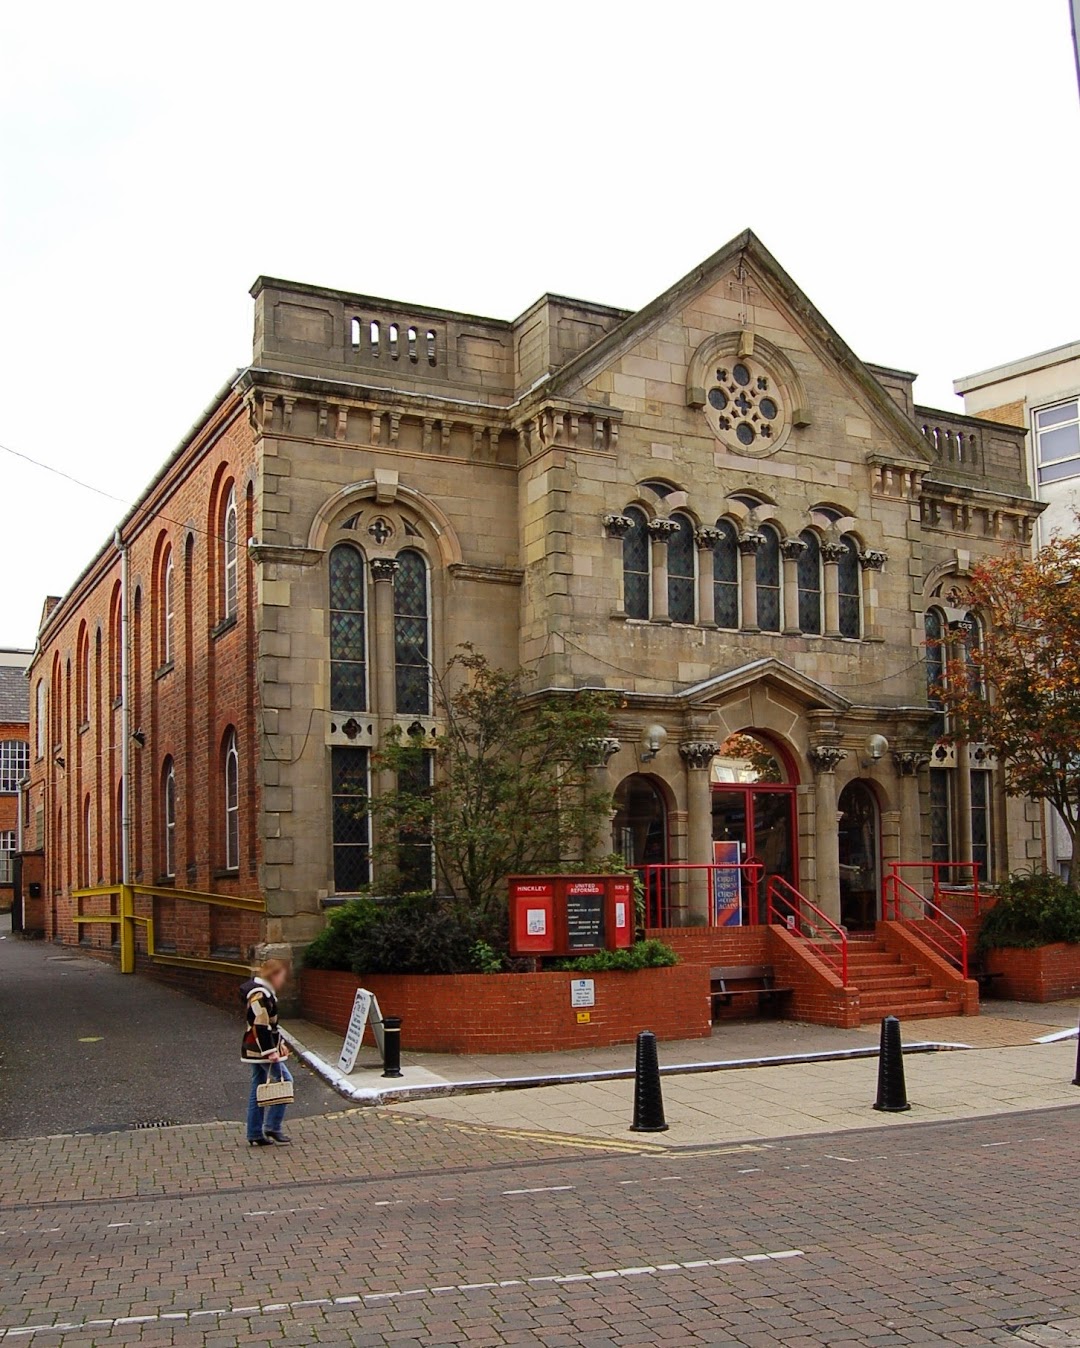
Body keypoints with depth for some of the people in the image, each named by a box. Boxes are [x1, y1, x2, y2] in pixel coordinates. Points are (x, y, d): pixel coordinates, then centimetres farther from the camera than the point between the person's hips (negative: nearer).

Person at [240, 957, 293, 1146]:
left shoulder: (265, 992, 15)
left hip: (257, 1051, 11)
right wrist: (270, 1051, -23)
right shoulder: (260, 995, -18)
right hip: (261, 1050, -11)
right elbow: (261, 1026, -23)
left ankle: (255, 1135, 16)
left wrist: (280, 1043, 20)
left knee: (258, 1090, 12)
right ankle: (272, 1127, -5)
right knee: (284, 1081, -7)